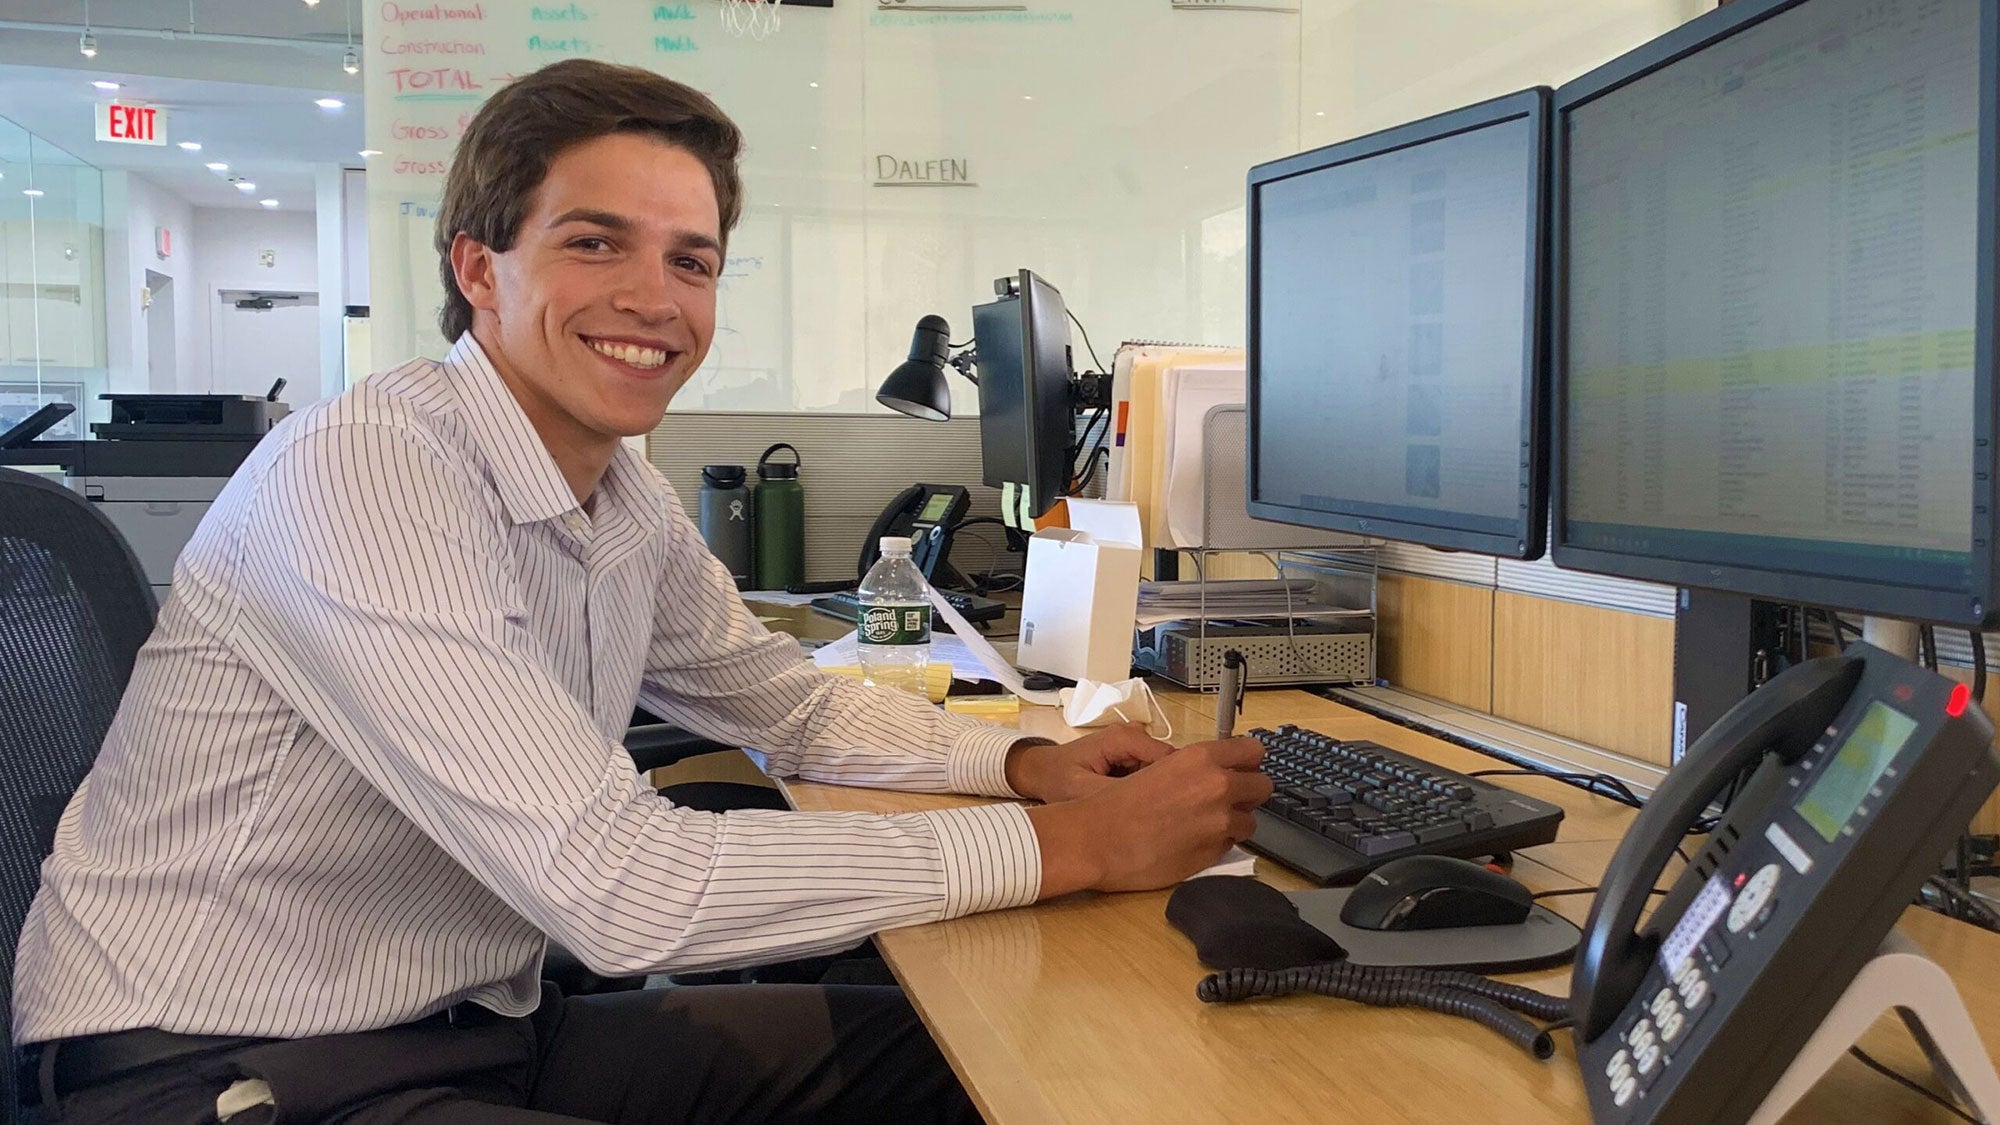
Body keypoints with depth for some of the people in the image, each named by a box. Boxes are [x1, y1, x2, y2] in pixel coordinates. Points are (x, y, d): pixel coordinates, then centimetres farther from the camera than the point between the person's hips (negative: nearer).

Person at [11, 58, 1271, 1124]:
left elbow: (792, 703, 16)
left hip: (475, 1024, 8)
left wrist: (1026, 759, -3)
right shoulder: (360, 470, -24)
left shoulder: (629, 498, 1)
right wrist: (1066, 845, -25)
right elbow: (618, 885, -31)